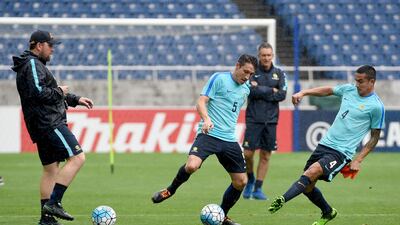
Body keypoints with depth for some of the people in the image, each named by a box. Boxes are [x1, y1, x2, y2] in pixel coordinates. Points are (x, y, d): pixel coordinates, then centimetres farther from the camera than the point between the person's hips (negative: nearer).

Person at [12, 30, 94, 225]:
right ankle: (53, 202, -18)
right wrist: (60, 91, -8)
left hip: (41, 126, 11)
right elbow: (38, 92, -24)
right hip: (49, 122, -11)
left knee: (50, 168, 11)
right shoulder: (32, 64, -10)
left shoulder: (36, 64, 23)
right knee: (77, 158, -14)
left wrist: (76, 99, 24)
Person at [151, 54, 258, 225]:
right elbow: (201, 102, -11)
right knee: (191, 166, -29)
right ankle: (170, 190, 1)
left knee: (241, 181, 4)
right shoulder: (219, 78, -4)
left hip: (229, 140, 7)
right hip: (209, 134, -7)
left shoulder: (246, 89, 16)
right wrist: (206, 119, -28)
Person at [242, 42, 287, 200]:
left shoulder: (279, 73, 8)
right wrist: (271, 91, -10)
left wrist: (260, 90, -9)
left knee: (265, 155, 2)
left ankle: (258, 189, 10)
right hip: (253, 119, -2)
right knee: (248, 153, -8)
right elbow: (252, 91, -15)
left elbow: (282, 95, -5)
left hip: (271, 120, 2)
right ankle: (250, 180, 19)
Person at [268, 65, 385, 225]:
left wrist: (358, 160, -8)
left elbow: (374, 137, -2)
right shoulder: (349, 90, 9)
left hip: (341, 152, -7)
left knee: (312, 172, -29)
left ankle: (283, 200, -41)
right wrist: (303, 93, 14)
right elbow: (328, 90, 27)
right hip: (325, 144, 7)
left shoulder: (376, 106, -8)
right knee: (307, 188, 7)